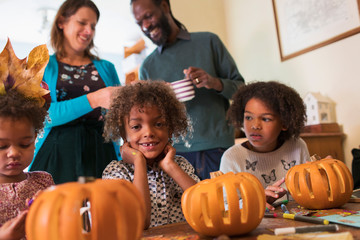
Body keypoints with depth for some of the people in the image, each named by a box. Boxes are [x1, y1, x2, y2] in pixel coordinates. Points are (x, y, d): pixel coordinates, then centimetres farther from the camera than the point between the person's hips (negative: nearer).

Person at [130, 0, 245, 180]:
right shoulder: (147, 66, 14)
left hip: (217, 147, -1)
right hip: (174, 152, 2)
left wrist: (215, 83, -13)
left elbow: (240, 87, 7)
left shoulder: (208, 42, 7)